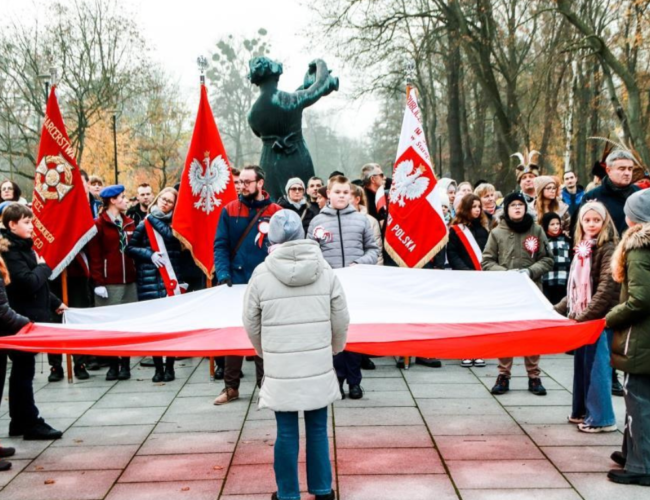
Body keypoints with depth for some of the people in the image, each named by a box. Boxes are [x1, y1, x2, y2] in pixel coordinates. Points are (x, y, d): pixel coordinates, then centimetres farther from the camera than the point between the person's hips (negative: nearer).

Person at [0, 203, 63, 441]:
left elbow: (37, 283, 21)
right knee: (24, 372, -2)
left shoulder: (23, 246, 15)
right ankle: (31, 423, 4)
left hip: (30, 317, 10)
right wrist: (44, 267, -8)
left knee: (22, 371, 14)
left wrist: (55, 303, 16)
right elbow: (28, 282, -24)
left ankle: (19, 422, 22)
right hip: (21, 319, -10)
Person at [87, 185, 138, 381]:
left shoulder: (129, 223, 15)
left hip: (129, 280, 5)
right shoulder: (99, 224, -2)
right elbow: (94, 256, -6)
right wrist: (98, 282, -12)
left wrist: (137, 274, 8)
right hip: (109, 282, -5)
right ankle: (113, 364, 9)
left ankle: (125, 364, 12)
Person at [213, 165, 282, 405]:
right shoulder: (229, 211, 2)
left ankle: (265, 385, 20)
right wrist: (223, 274, -13)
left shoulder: (275, 213, -2)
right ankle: (231, 386, 18)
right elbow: (221, 245, -1)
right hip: (236, 283, 2)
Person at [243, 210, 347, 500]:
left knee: (286, 432, 7)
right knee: (317, 428, 13)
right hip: (318, 365, 2)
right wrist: (335, 347, 21)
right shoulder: (325, 271, -3)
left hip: (281, 368, -2)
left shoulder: (262, 274, -7)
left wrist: (264, 351, 21)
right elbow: (341, 319, 2)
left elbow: (251, 323, 1)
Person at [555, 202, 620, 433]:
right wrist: (558, 309, 16)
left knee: (597, 368, -2)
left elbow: (607, 289, -19)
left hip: (600, 319, -8)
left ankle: (602, 418, 7)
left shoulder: (608, 249, -12)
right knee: (582, 366, 14)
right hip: (582, 318, 8)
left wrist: (585, 316, -21)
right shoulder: (582, 249, 13)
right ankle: (582, 410, 25)